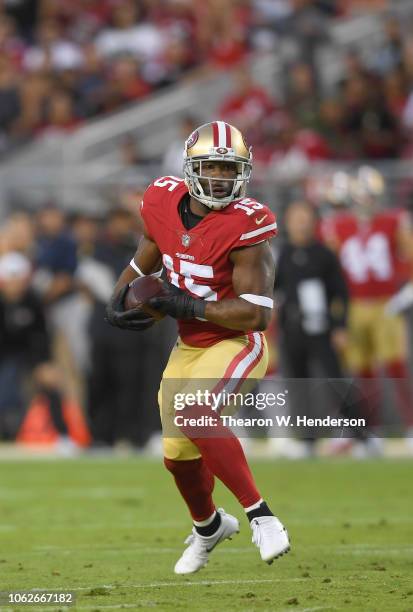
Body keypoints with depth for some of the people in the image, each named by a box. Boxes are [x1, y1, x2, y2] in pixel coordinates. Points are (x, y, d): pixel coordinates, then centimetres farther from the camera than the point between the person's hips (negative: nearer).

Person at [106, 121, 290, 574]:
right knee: (179, 455, 17)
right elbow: (142, 265, 14)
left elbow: (256, 314, -26)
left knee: (193, 414, -33)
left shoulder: (244, 224, -24)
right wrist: (118, 303, -3)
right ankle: (208, 526, 49)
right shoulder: (164, 202, -6)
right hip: (189, 347, 7)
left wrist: (185, 306, -26)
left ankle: (261, 517, -25)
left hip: (237, 345, -7)